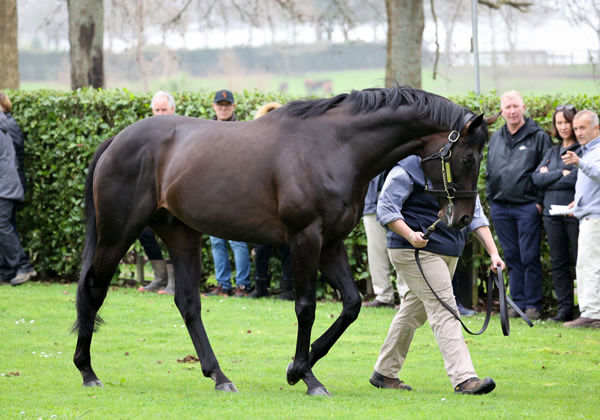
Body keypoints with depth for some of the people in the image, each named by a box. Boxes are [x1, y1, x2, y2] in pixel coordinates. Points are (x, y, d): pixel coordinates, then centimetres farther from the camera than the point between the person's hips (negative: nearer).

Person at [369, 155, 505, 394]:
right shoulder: (408, 171, -8)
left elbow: (475, 216, 13)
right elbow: (386, 209, -12)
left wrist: (493, 253, 3)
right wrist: (410, 235, -28)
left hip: (449, 254, 9)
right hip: (416, 251, -9)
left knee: (414, 312, 15)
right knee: (443, 310, -16)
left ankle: (384, 372, 26)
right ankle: (463, 379, -22)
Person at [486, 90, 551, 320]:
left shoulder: (538, 137, -1)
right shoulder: (495, 138, 15)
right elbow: (489, 172, 22)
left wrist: (540, 202, -9)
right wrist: (491, 199, 13)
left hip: (527, 206, -5)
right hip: (500, 207, 5)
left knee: (529, 257, -5)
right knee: (511, 256, 8)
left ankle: (533, 304, 1)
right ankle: (518, 302, 13)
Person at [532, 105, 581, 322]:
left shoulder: (583, 149, -2)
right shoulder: (552, 151, 18)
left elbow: (578, 178, -15)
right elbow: (536, 178, 9)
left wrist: (549, 177, -4)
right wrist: (561, 174, -5)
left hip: (574, 212, -6)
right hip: (552, 212, 6)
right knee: (558, 263, 7)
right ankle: (564, 309, 12)